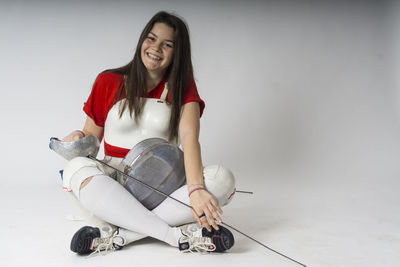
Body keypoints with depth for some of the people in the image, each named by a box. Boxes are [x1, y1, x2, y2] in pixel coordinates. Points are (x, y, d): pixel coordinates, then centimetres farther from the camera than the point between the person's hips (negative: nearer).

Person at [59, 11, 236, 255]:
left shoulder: (182, 87, 4)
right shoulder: (109, 82, 5)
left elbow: (189, 137, -14)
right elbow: (92, 137, 10)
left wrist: (195, 188, -30)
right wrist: (79, 139, -16)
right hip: (114, 190, 0)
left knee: (223, 177, -25)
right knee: (78, 168, -30)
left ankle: (119, 235, -31)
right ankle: (178, 235, -34)